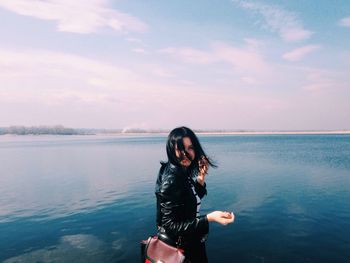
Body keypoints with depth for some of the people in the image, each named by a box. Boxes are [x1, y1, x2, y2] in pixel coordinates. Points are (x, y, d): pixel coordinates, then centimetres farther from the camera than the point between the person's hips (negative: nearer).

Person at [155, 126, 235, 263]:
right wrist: (209, 218, -35)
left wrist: (200, 180, -10)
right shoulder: (171, 179, -29)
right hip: (178, 247, -8)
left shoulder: (183, 171, -5)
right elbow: (171, 225, -28)